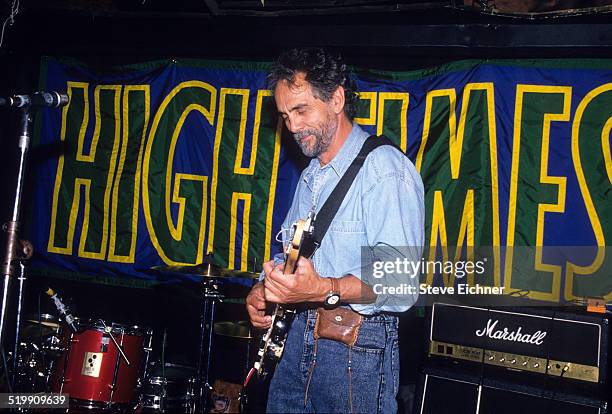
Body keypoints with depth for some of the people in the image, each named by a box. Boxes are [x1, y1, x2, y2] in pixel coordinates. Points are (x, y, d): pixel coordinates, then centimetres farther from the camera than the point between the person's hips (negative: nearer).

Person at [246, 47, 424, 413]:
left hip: (358, 346, -8)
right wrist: (264, 290, 6)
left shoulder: (385, 168, -15)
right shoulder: (310, 176, 15)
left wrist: (323, 290, -36)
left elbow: (401, 284, -24)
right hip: (299, 336, 8)